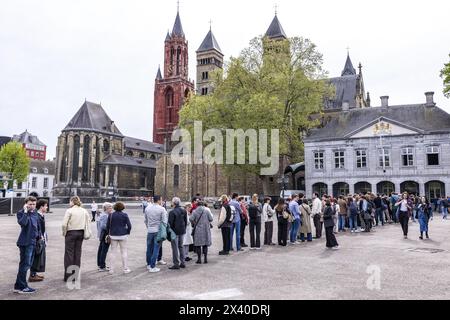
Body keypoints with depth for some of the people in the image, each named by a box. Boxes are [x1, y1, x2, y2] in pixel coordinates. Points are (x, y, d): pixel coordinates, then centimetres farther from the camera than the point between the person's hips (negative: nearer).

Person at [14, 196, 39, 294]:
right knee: (25, 264, -6)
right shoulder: (21, 213, -10)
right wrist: (25, 212, -26)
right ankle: (21, 287, 3)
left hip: (32, 242, 9)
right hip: (25, 242, -8)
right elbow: (22, 223, -31)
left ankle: (19, 285, 26)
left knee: (28, 264, 15)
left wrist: (38, 236, 18)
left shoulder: (35, 213, 12)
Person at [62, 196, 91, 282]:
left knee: (69, 253, 2)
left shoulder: (69, 211, -10)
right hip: (80, 233, 5)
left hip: (71, 233, -5)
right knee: (78, 253, 10)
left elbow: (64, 224, -15)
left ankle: (68, 275, 3)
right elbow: (87, 224, 5)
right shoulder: (84, 211, 5)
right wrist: (87, 234, 10)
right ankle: (75, 275, 15)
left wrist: (64, 233, 0)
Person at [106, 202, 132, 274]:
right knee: (124, 252, 6)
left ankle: (111, 269, 13)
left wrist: (108, 233, 15)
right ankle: (125, 269, 9)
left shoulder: (111, 215, 0)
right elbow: (129, 225, -7)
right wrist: (128, 232, 8)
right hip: (123, 235, -2)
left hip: (113, 235, 2)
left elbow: (107, 226, 3)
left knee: (112, 252, 10)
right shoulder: (124, 215, -6)